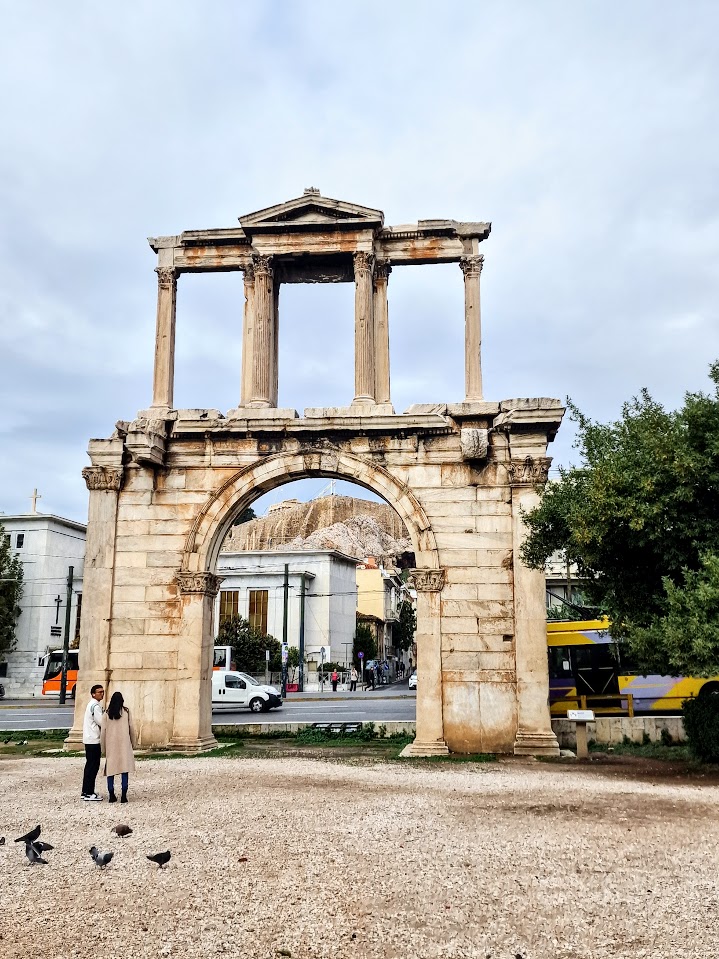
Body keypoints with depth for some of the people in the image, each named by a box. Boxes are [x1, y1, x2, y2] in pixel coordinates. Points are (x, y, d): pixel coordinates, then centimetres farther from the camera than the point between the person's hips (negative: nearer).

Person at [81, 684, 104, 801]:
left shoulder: (91, 704, 17)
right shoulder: (95, 706, -15)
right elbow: (101, 722, -17)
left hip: (89, 740, 10)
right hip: (93, 740, -10)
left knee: (90, 765, 14)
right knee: (93, 766, -6)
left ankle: (85, 792, 19)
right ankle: (88, 794, -4)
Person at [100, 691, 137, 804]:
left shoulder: (107, 714, 2)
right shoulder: (126, 712, 0)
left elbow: (103, 731, 2)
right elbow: (131, 728, 2)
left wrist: (103, 748, 11)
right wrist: (133, 743, 13)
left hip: (111, 745, 1)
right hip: (124, 744, -1)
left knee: (110, 770, 8)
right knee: (125, 770, 1)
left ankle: (112, 795, 8)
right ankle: (124, 796, -4)